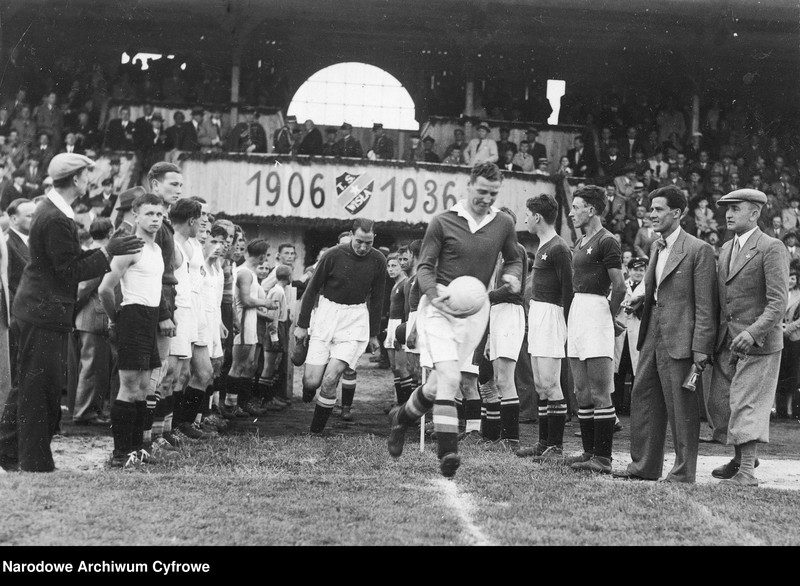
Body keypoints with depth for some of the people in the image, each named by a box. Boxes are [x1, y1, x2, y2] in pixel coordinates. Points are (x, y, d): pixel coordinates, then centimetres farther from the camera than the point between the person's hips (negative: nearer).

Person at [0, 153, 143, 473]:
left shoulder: (50, 210, 13)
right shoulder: (56, 219, -21)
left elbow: (71, 259, 16)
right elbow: (69, 271, -20)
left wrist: (108, 250, 8)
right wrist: (108, 252, -17)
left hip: (35, 311, 11)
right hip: (45, 314, -11)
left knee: (29, 385, 17)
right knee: (41, 388, -3)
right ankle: (35, 461, 4)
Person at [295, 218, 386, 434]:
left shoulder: (378, 261, -3)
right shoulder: (334, 255, -9)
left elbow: (376, 299, 9)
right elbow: (312, 289, 0)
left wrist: (374, 334, 11)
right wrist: (302, 325, 1)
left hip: (356, 319, 0)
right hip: (327, 314, 0)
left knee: (330, 380, -14)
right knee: (311, 381, -7)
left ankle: (316, 432, 2)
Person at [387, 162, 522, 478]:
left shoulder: (503, 223, 5)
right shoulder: (442, 222, -4)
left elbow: (513, 258, 20)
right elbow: (424, 266, 0)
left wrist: (512, 275, -3)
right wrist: (435, 294, -19)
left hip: (475, 309, 4)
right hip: (439, 306, -4)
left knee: (439, 382, 9)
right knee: (449, 378, -19)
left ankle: (402, 416, 38)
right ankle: (447, 453, -19)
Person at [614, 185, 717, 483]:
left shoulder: (699, 250, -10)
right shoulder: (656, 247, 15)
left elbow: (705, 305, -12)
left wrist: (701, 347, -16)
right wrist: (642, 297, 6)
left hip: (679, 340, -8)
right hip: (652, 334, 8)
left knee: (681, 405, -1)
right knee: (643, 397, 11)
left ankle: (684, 471, 9)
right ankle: (644, 466, 20)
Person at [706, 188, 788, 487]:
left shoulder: (771, 248, -9)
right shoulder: (726, 249, 15)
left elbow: (778, 302, -16)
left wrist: (753, 332, -27)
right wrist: (715, 336, 9)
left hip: (758, 341, -7)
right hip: (727, 341, 7)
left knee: (746, 404, -7)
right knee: (719, 402, 9)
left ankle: (747, 471, -1)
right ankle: (741, 457, 28)